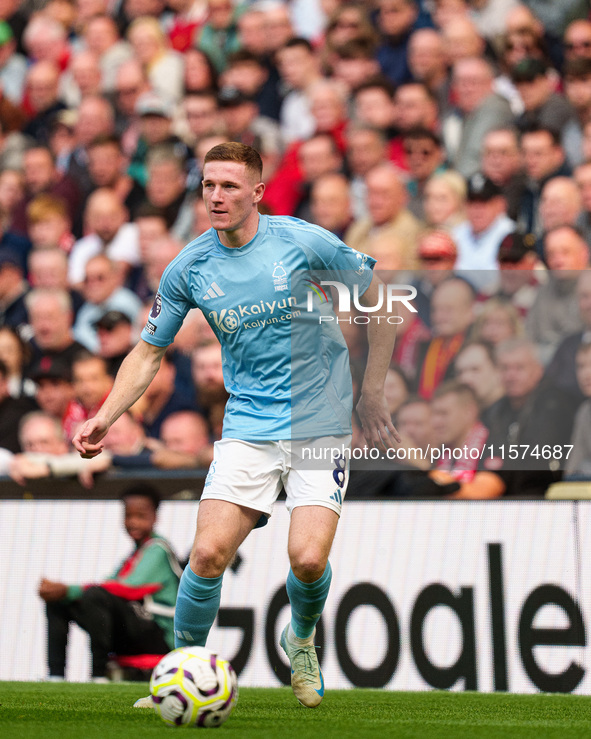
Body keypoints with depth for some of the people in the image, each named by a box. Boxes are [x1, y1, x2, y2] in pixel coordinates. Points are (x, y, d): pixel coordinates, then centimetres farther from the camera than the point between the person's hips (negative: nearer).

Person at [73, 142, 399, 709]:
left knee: (308, 560, -17)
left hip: (320, 423, -2)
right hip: (248, 425, 2)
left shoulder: (302, 242, -8)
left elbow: (378, 301, 4)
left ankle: (301, 642, 18)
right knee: (209, 554, -16)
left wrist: (371, 394, 4)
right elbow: (149, 351, 10)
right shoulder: (190, 268, 0)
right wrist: (107, 415, -4)